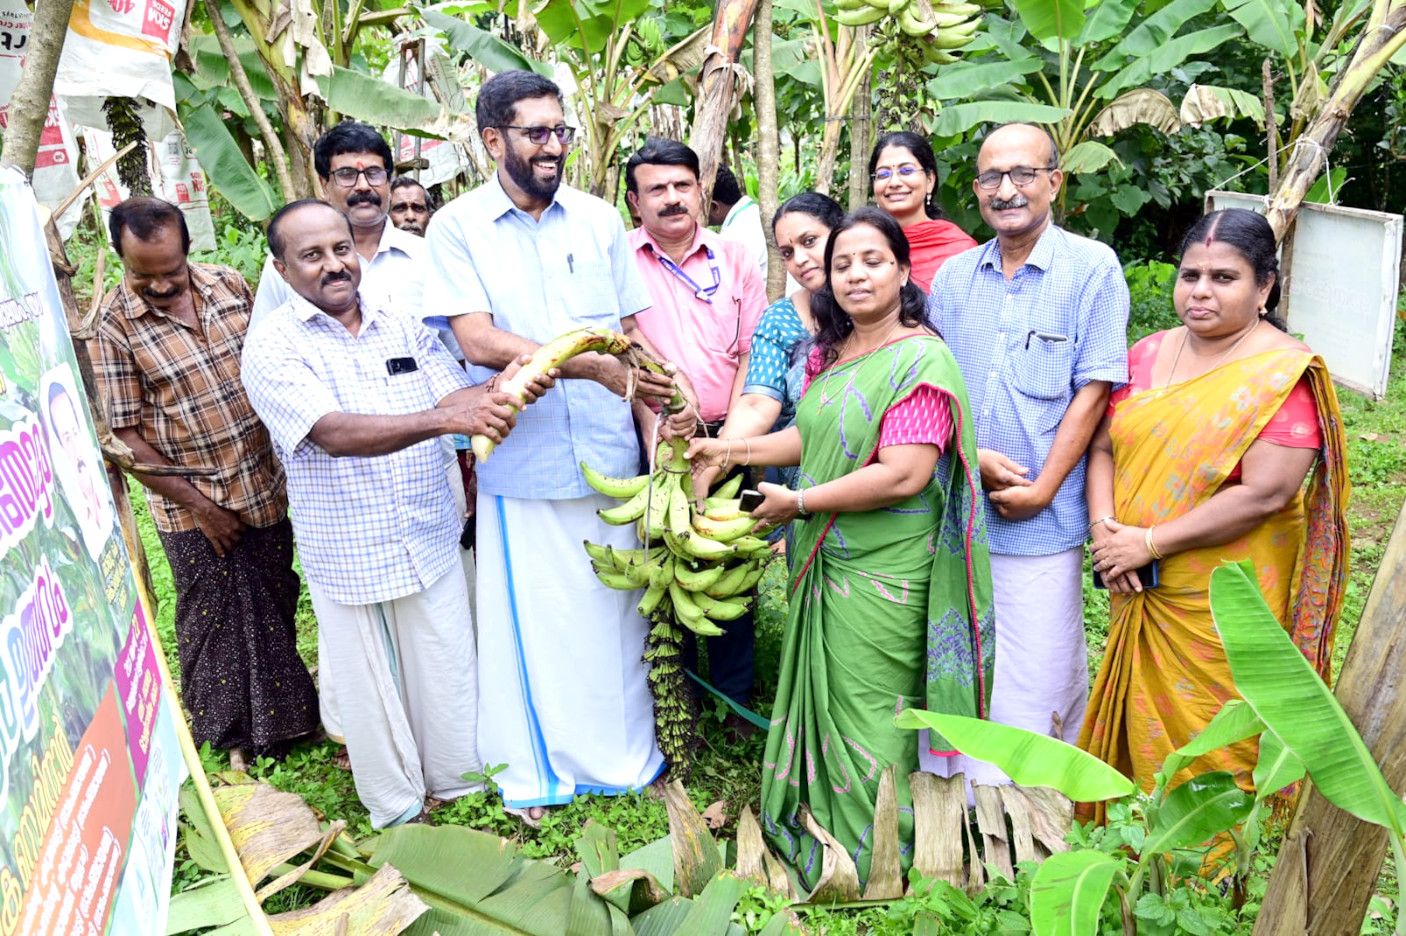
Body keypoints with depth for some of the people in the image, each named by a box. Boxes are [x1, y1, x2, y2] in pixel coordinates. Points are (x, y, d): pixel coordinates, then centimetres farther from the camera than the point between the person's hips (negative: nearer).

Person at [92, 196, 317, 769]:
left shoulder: (229, 284, -1)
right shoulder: (112, 324, -14)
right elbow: (123, 436, -13)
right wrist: (199, 507, -13)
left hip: (267, 486, 4)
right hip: (194, 506, -4)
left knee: (278, 606, 17)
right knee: (217, 620, 10)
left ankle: (284, 711, 40)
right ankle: (233, 734, 32)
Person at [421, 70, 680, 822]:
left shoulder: (599, 220, 6)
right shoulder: (457, 227, -3)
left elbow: (631, 337, 7)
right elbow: (478, 342, -15)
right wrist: (595, 365, -22)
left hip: (608, 457, 3)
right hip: (522, 465, -2)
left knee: (616, 610, 13)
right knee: (533, 618, 10)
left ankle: (625, 754, 34)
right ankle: (536, 770, 31)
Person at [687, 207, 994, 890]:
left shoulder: (920, 360, -17)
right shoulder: (828, 353, 9)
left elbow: (904, 474, -25)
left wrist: (799, 502, -17)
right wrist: (730, 448, 16)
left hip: (883, 575, -8)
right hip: (823, 560, 8)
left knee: (867, 714, 6)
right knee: (824, 699, 19)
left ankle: (869, 865, 27)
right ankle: (818, 831, 40)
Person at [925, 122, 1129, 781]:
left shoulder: (1092, 268, -4)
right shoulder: (954, 276, 9)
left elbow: (1092, 389, -7)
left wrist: (1042, 488, -12)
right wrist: (973, 456, -8)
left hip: (1043, 517, -4)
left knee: (1041, 669, 2)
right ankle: (973, 791, 31)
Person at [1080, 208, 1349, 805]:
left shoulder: (1284, 371, -12)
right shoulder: (1149, 354, 7)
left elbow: (1265, 493, -20)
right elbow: (1104, 446, 7)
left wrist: (1150, 542, -18)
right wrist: (1104, 527, -11)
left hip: (1224, 601, -5)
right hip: (1139, 594, 6)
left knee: (1208, 753, 5)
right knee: (1137, 729, 17)